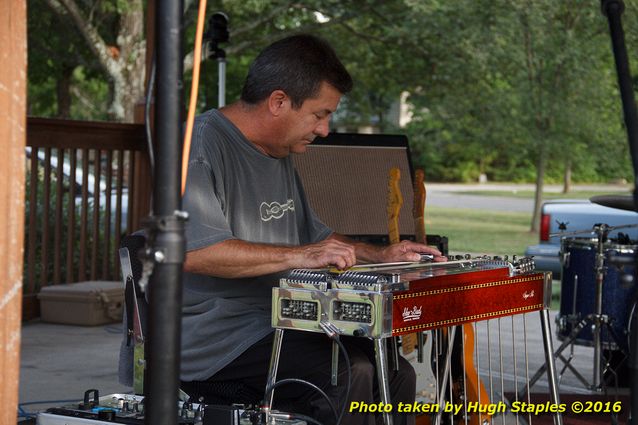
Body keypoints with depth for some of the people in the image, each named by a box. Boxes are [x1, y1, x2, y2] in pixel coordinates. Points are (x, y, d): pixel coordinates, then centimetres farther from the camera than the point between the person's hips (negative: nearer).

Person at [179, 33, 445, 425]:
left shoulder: (281, 157, 18)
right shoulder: (201, 146, -14)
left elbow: (314, 234, 30)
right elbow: (192, 250, -28)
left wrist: (380, 255, 14)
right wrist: (298, 256, -29)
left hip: (276, 326, 10)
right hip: (211, 339, -9)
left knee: (397, 374, -1)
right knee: (349, 374, -26)